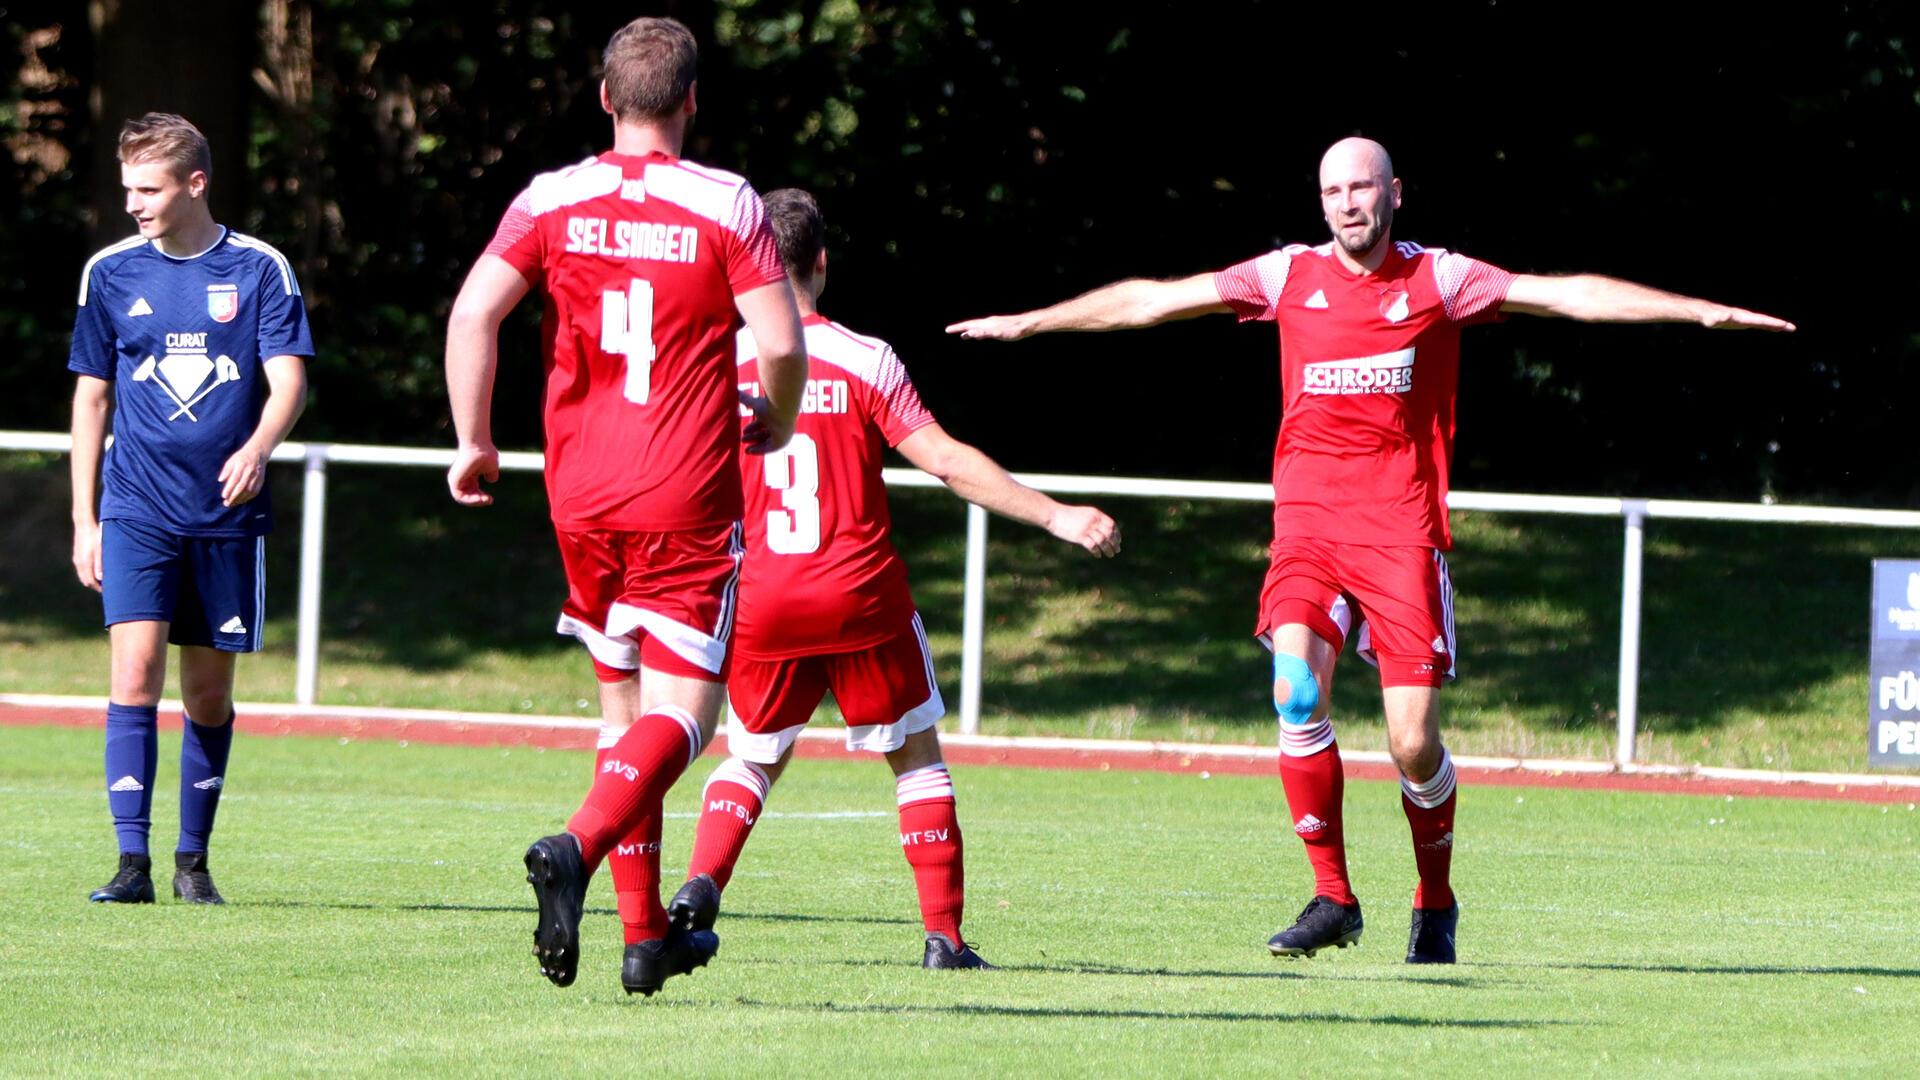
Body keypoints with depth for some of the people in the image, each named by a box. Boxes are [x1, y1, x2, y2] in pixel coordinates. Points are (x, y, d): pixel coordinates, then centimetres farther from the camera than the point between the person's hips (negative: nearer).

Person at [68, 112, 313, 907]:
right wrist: (83, 521, 8)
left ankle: (193, 860, 20)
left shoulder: (259, 270, 0)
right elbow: (91, 397, 12)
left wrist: (257, 448, -27)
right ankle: (132, 862, -15)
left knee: (209, 692, 7)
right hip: (137, 508, 0)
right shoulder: (111, 273, 6)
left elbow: (288, 380, -5)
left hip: (226, 514, 0)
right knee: (135, 672, -14)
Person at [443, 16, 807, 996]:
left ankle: (645, 935, 15)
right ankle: (576, 850, -32)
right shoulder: (727, 206, -5)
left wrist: (473, 439, 2)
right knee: (681, 713, -5)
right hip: (688, 504, -4)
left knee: (623, 704, 16)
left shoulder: (551, 201, 2)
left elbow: (473, 311, -7)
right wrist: (775, 424, 9)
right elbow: (783, 343, -11)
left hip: (581, 497, 4)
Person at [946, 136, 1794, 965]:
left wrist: (1701, 311, -8)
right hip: (1309, 522, 1)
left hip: (1401, 530, -1)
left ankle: (1435, 906, 17)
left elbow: (1569, 295, -1)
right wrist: (1027, 323, 16)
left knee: (1414, 744, -8)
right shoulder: (1289, 276, 9)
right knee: (1296, 688, -22)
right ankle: (1331, 896, -10)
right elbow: (1153, 299, 14)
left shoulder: (1436, 279, 4)